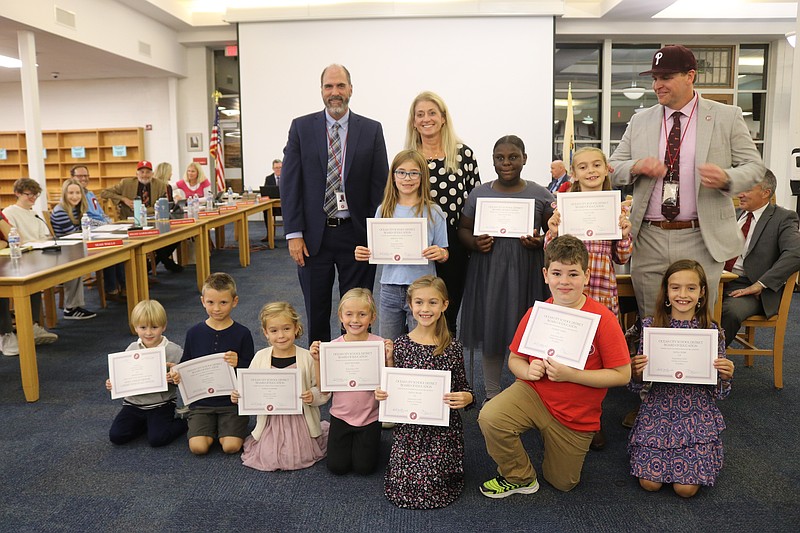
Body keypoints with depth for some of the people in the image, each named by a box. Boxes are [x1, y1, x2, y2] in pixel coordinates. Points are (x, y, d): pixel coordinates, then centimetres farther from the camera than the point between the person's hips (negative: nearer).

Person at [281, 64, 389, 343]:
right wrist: (294, 234, -6)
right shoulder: (301, 127, 3)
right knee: (316, 311, 11)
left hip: (357, 233, 0)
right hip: (314, 235, 1)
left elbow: (380, 184, 2)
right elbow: (289, 183, 1)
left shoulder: (371, 130, 3)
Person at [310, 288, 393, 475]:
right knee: (337, 467, 4)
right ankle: (348, 440, 33)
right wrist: (317, 360, -18)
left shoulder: (380, 344, -14)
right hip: (341, 415, 1)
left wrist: (389, 358, -25)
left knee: (364, 468, 4)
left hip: (369, 417, -1)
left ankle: (367, 440, 34)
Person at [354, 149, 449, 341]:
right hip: (390, 288, 3)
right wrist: (364, 254, -11)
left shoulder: (433, 212, -3)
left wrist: (440, 254, -22)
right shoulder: (384, 210, 5)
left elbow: (444, 254, 0)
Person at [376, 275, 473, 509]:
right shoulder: (401, 345, -3)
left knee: (431, 486, -8)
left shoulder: (453, 347, -5)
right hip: (409, 427, 1)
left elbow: (463, 386, 4)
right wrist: (381, 393, -14)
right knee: (401, 487, -4)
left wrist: (467, 397, -18)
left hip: (443, 430, -1)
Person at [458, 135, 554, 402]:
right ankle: (492, 393, 23)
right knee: (490, 330, 6)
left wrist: (540, 242, -15)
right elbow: (463, 229, 11)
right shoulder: (480, 193, 7)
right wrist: (474, 243, -9)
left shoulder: (540, 195, 4)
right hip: (488, 271, 1)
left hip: (526, 272, -1)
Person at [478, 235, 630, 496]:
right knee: (490, 418, -29)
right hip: (533, 392, 1)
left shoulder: (603, 319, -19)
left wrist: (570, 374, -26)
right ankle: (520, 477, -1)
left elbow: (622, 375, -17)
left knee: (562, 483, 15)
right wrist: (528, 371, -21)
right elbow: (514, 359, 3)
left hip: (577, 416, -1)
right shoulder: (535, 314, -9)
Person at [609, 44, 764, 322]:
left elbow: (754, 166, 3)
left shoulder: (727, 117, 4)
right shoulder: (639, 121, 10)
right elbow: (612, 169, 11)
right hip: (649, 241, 2)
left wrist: (726, 178, -19)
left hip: (700, 242, -2)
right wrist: (636, 166, -12)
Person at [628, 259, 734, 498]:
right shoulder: (651, 326, -5)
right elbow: (638, 386, 2)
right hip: (657, 412, 0)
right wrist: (636, 373, -20)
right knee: (650, 483, -7)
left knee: (686, 488, -9)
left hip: (696, 415, 0)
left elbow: (718, 393, 2)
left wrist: (725, 377, -19)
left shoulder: (712, 331, -5)